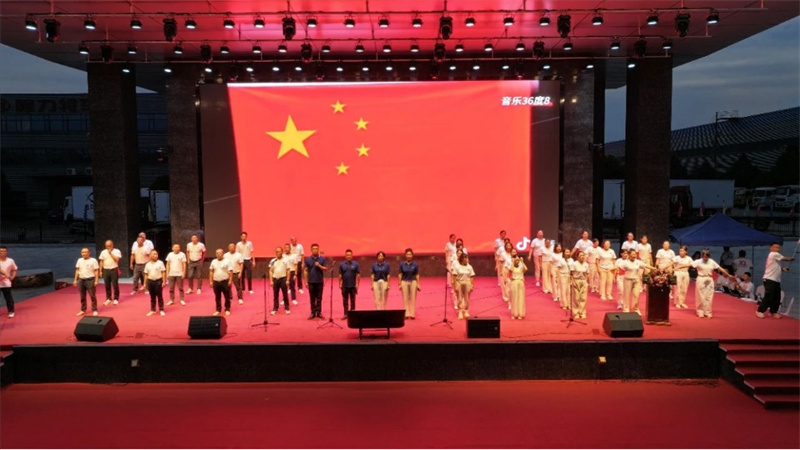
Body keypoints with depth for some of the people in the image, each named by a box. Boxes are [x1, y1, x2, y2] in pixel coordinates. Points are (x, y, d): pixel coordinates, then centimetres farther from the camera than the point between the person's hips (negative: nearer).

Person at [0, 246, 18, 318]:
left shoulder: (10, 261, 3)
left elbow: (15, 270, 15)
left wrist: (12, 277, 1)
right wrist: (6, 274, -35)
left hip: (6, 283, 0)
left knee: (8, 297, 1)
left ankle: (11, 311, 10)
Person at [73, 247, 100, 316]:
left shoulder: (93, 260, -6)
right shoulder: (79, 260, 9)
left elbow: (96, 271, -7)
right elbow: (77, 270, 15)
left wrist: (96, 280, -13)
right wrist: (75, 280, 11)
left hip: (90, 280, -5)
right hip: (81, 280, 5)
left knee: (92, 296, -1)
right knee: (82, 296, 11)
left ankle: (94, 310, 6)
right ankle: (83, 310, 21)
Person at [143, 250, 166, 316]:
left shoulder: (160, 263, -4)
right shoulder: (147, 264, 5)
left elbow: (163, 273, -4)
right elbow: (146, 274, 10)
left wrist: (163, 282, -8)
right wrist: (145, 283, 8)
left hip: (158, 281, -3)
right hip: (150, 281, 3)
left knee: (160, 296, 3)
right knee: (152, 297, 12)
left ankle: (161, 310, 10)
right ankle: (152, 310, 21)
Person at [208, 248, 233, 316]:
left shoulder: (227, 261, -6)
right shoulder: (213, 262, 7)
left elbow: (231, 271, -8)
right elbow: (211, 272, 12)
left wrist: (230, 280, -13)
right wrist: (210, 281, 7)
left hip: (225, 281, -4)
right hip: (216, 281, 4)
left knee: (227, 296, 4)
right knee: (217, 297, 11)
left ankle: (227, 310, 15)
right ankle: (218, 310, 22)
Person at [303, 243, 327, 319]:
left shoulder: (322, 259, 0)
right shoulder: (308, 259, 1)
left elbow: (326, 269, -1)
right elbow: (305, 271, 1)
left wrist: (319, 266, -18)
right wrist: (306, 281, -3)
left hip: (320, 281, 0)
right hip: (311, 282, 0)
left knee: (319, 298, 5)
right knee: (312, 298, 6)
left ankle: (319, 312, 12)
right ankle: (313, 313, 12)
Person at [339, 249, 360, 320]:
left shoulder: (355, 264, 0)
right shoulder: (342, 265, 4)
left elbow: (358, 275, -1)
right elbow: (340, 275, 6)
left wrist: (357, 284, -7)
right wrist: (340, 284, 1)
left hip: (353, 285, -1)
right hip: (344, 286, 1)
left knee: (353, 300, 5)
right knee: (345, 300, 5)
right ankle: (345, 314, 11)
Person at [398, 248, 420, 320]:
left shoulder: (415, 264, -1)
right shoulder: (402, 264, 0)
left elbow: (417, 275, 1)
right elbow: (400, 274, 3)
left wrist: (418, 284, -2)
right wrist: (399, 284, 0)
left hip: (413, 282, -1)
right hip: (404, 282, 1)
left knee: (413, 298, 1)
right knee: (405, 298, 2)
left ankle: (412, 314, 6)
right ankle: (406, 314, 6)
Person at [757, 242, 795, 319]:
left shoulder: (776, 256, 19)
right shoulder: (773, 254, -10)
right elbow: (786, 259, -5)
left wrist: (783, 269, 6)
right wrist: (792, 258, 14)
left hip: (776, 280, 10)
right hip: (769, 280, -10)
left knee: (777, 297, 9)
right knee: (768, 297, -10)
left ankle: (773, 311, 20)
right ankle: (760, 311, -1)